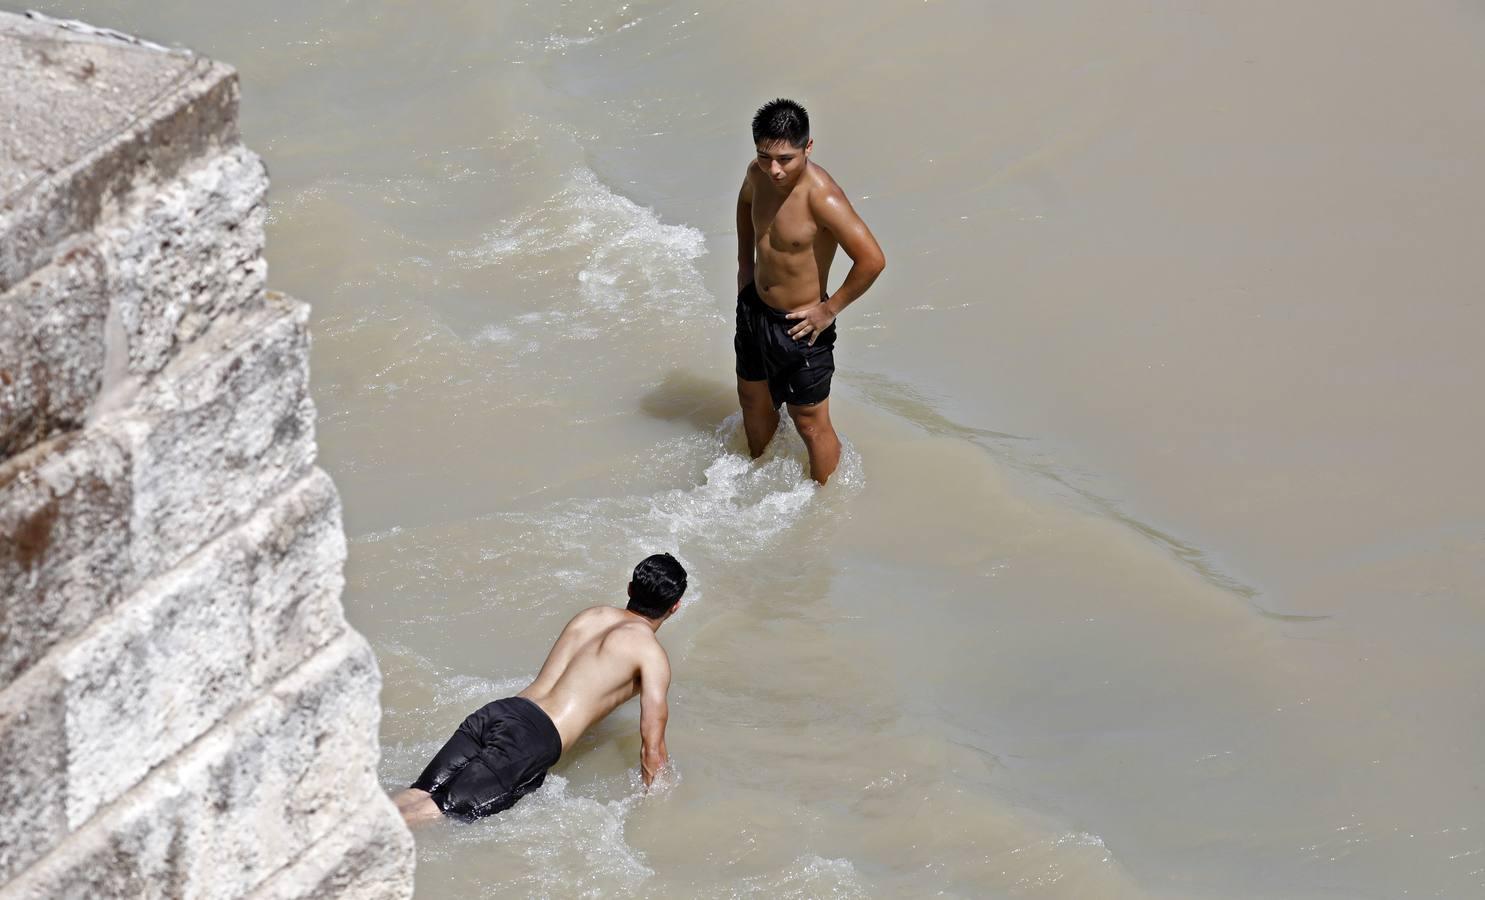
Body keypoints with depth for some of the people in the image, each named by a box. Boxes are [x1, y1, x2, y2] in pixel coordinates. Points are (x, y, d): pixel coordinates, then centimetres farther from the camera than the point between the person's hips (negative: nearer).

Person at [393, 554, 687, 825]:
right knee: (439, 812, -18)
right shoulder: (651, 654, 5)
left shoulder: (589, 616, 26)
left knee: (418, 796, -7)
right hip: (534, 739, -7)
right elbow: (652, 746, 2)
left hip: (494, 712, 7)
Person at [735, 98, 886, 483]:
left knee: (811, 423, 7)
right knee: (754, 402, 27)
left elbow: (872, 260, -35)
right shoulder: (758, 174, -9)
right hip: (754, 309, 8)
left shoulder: (821, 197, -32)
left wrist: (830, 309, -23)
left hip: (799, 326, -8)